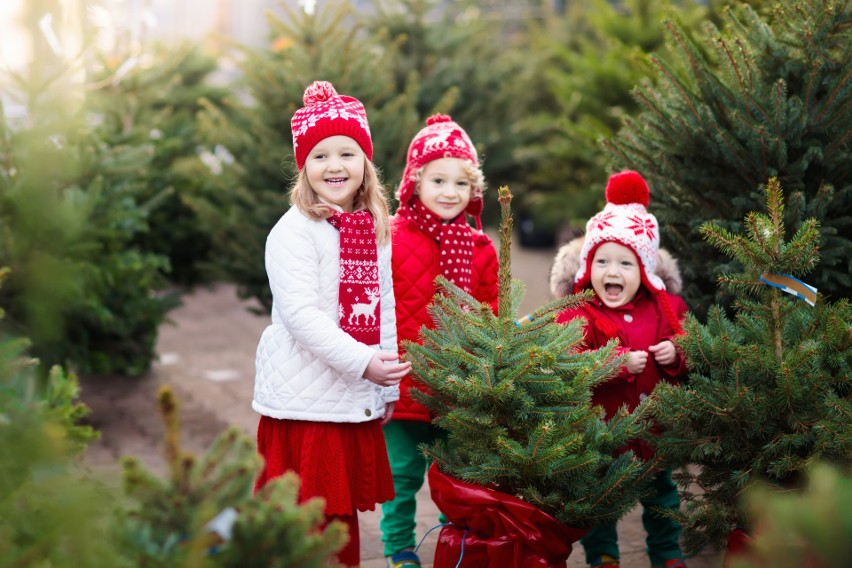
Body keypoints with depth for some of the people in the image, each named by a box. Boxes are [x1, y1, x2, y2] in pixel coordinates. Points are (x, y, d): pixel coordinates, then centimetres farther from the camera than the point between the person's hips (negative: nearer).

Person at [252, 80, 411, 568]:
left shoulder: (376, 230, 11)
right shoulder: (294, 231, -12)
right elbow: (300, 313, -20)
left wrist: (389, 384, 16)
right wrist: (363, 362, -25)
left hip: (359, 400, 7)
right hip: (305, 401, -7)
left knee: (344, 516, 15)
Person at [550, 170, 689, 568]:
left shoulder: (665, 309, 1)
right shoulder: (577, 318, -14)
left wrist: (676, 356, -12)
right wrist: (620, 363, -31)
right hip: (599, 429, -4)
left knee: (660, 491, 19)